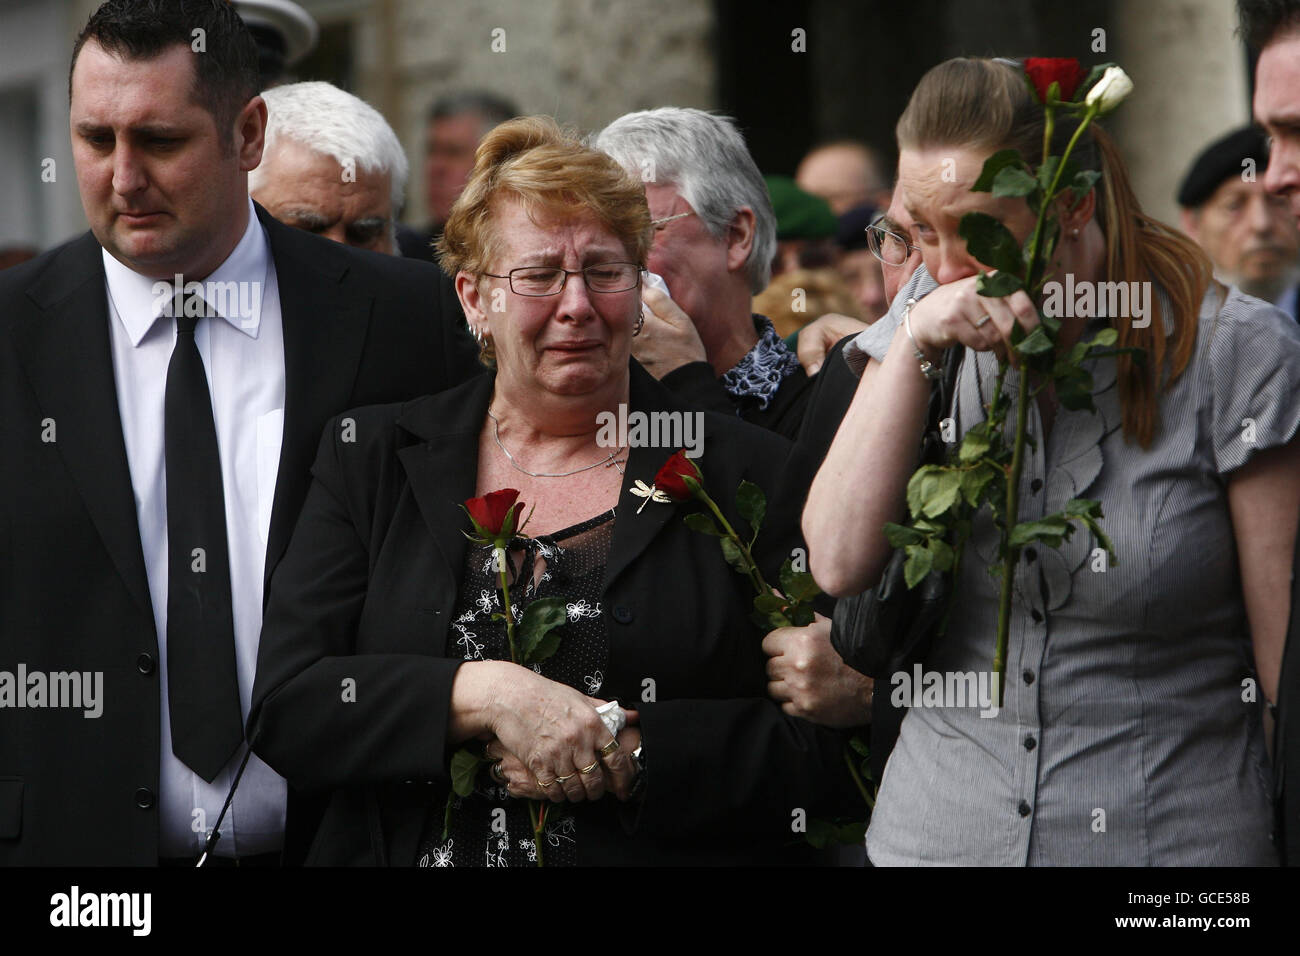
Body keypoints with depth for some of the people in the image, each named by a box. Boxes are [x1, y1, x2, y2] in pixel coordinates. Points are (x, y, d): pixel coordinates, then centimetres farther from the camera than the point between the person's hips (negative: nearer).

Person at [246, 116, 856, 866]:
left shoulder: (751, 473, 5)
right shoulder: (368, 459, 10)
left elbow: (828, 749, 0)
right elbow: (283, 707, 0)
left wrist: (623, 759, -11)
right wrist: (484, 693, -12)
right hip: (412, 853, 2)